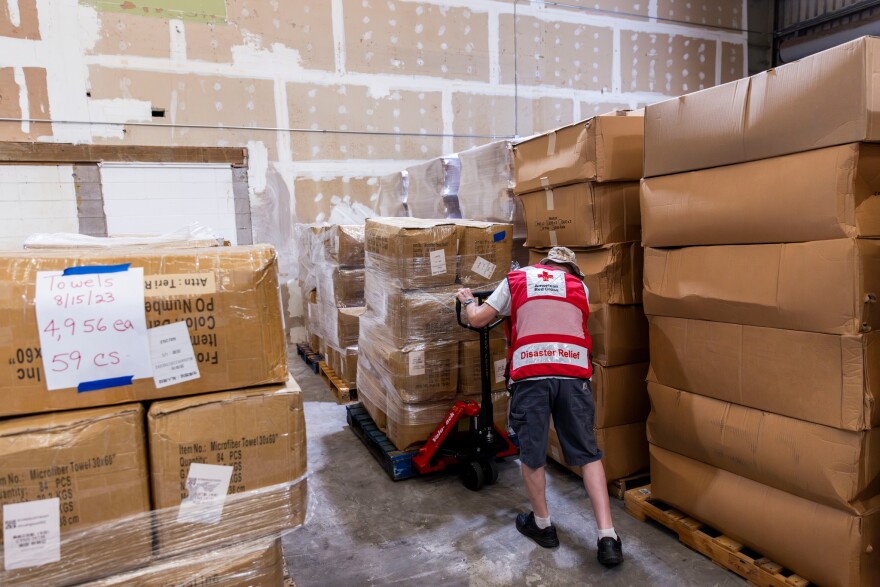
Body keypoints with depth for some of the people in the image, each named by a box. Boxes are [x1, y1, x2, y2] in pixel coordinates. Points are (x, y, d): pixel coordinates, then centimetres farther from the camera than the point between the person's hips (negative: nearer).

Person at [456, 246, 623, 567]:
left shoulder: (516, 279, 15)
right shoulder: (579, 285, 19)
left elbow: (477, 319, 16)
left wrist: (468, 301, 38)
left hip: (530, 373, -1)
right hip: (573, 373, 2)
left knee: (532, 452, 14)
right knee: (588, 453, 12)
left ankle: (542, 525, 29)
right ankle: (607, 536, 10)